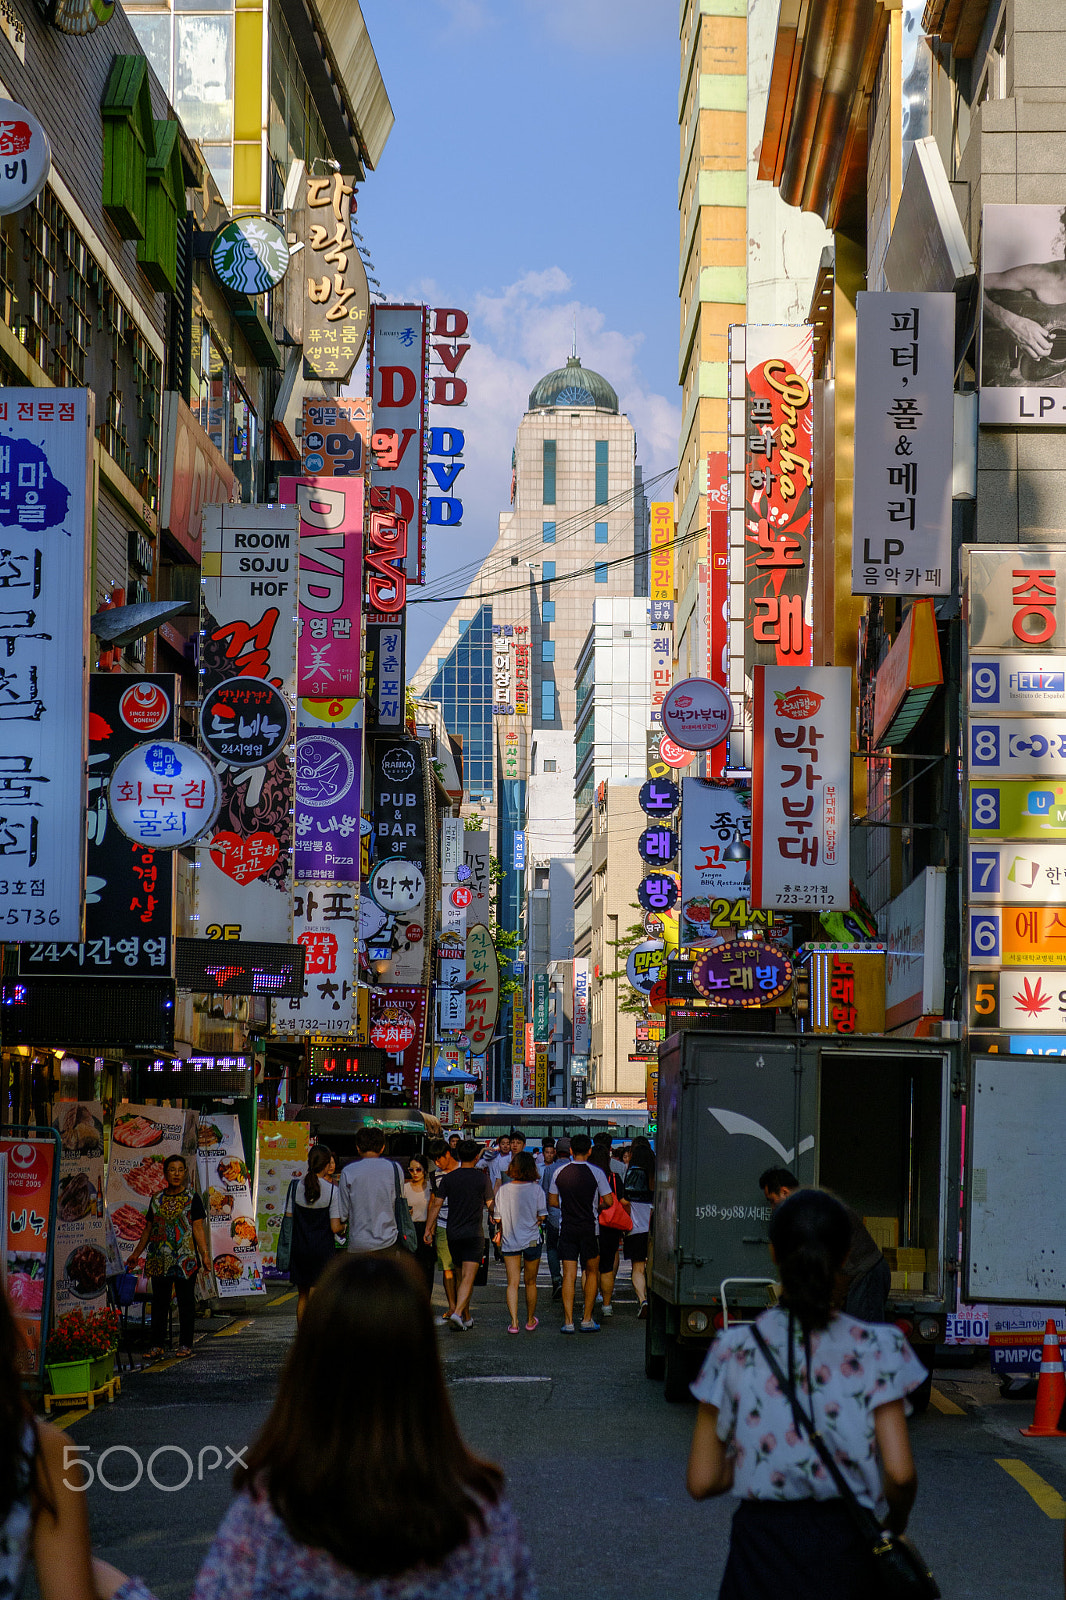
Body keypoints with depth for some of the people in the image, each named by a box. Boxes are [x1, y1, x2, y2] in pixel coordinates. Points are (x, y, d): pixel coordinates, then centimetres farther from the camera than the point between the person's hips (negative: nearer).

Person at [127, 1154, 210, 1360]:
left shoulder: (192, 1198, 2)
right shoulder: (157, 1200, 11)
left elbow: (198, 1228, -3)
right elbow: (148, 1228, 17)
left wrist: (205, 1254, -12)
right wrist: (136, 1253, 16)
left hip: (185, 1259, -3)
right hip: (159, 1259, 3)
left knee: (186, 1301, 1)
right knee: (159, 1301, 5)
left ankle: (185, 1343, 9)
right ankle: (156, 1345, 10)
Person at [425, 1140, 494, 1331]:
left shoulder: (448, 1178, 2)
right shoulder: (482, 1178, -5)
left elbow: (436, 1205, -1)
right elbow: (491, 1206, 1)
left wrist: (428, 1229, 3)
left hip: (453, 1234, 4)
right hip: (474, 1233, -3)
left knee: (461, 1277, 16)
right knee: (468, 1277, -8)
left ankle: (467, 1318, 24)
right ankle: (457, 1313, -27)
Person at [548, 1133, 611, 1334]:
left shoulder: (559, 1173, 1)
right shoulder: (596, 1173, -7)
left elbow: (552, 1201, 8)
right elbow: (608, 1202, -7)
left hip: (566, 1227, 2)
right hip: (589, 1227, -2)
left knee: (569, 1275, 2)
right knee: (592, 1273, 11)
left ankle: (568, 1321, -4)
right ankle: (587, 1320, 10)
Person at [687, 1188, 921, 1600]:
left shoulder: (736, 1350, -4)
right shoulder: (876, 1350, -6)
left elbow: (702, 1482, -2)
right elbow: (899, 1473, -10)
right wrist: (895, 1521, 10)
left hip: (762, 1550, 0)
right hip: (847, 1549, 0)